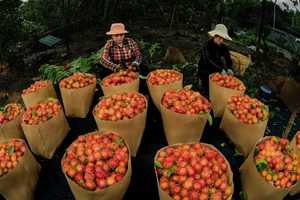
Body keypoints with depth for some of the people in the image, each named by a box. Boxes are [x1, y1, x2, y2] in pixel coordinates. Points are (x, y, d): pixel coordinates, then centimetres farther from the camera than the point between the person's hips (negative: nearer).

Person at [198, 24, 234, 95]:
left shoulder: (223, 48, 2)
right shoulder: (206, 45, -16)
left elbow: (229, 60, 0)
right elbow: (206, 60, -29)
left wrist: (230, 69, -25)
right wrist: (220, 70, -38)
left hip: (218, 69, 6)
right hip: (205, 69, -6)